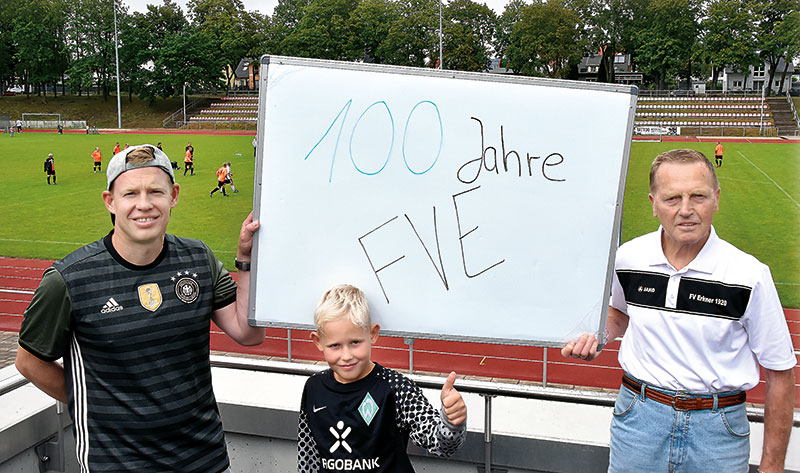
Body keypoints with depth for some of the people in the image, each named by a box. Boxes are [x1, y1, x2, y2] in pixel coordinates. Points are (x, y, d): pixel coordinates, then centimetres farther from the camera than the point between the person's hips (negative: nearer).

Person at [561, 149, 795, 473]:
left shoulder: (751, 276, -14)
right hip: (638, 418, 2)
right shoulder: (627, 257, -5)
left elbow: (780, 374, -6)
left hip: (717, 431, -2)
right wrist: (598, 335, -3)